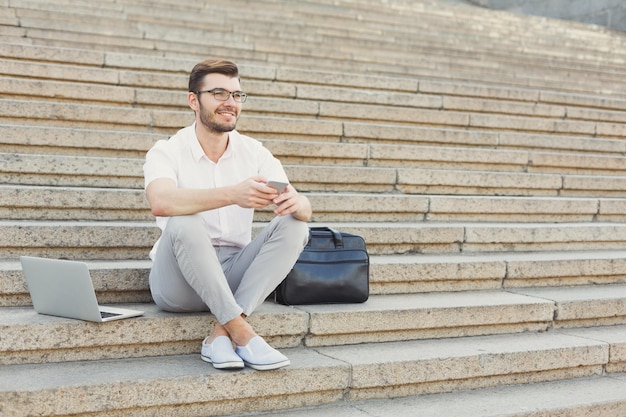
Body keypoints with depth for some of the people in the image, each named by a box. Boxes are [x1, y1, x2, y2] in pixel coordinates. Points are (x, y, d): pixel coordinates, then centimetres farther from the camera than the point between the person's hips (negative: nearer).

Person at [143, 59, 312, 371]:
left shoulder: (254, 153, 4)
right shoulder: (167, 152, -6)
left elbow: (304, 209, -7)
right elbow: (160, 202, -30)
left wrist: (295, 203, -33)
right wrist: (232, 194, -44)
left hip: (233, 276, 4)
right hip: (180, 282, -3)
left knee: (294, 225, -17)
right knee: (184, 223, -32)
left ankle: (221, 334, -25)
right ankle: (242, 334, -26)